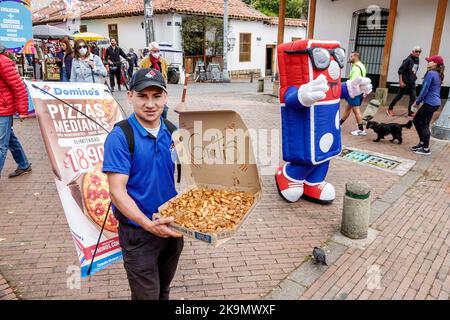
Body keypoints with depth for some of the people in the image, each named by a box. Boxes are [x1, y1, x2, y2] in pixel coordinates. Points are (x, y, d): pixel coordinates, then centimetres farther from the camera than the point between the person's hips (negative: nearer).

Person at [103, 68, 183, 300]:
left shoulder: (172, 131, -2)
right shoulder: (119, 137, -18)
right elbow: (117, 191, -20)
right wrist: (148, 224, -30)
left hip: (172, 226, 5)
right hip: (138, 231, -5)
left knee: (164, 290, 25)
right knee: (147, 295, 11)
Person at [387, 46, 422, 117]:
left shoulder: (417, 60, 6)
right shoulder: (408, 60, -14)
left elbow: (414, 71, 15)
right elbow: (400, 71, -15)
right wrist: (401, 81, -17)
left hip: (412, 83, 7)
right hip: (405, 82, -7)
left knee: (413, 98, 4)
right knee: (399, 96, 3)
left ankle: (410, 112, 11)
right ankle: (390, 109, 17)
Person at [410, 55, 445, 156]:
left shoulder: (431, 73, -15)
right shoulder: (438, 74, 14)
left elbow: (425, 89, -15)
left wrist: (417, 101, -4)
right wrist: (419, 101, 17)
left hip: (430, 103, -9)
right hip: (434, 102, 9)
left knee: (424, 125, -1)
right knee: (416, 121, 18)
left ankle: (426, 149, 7)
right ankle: (422, 143, 26)